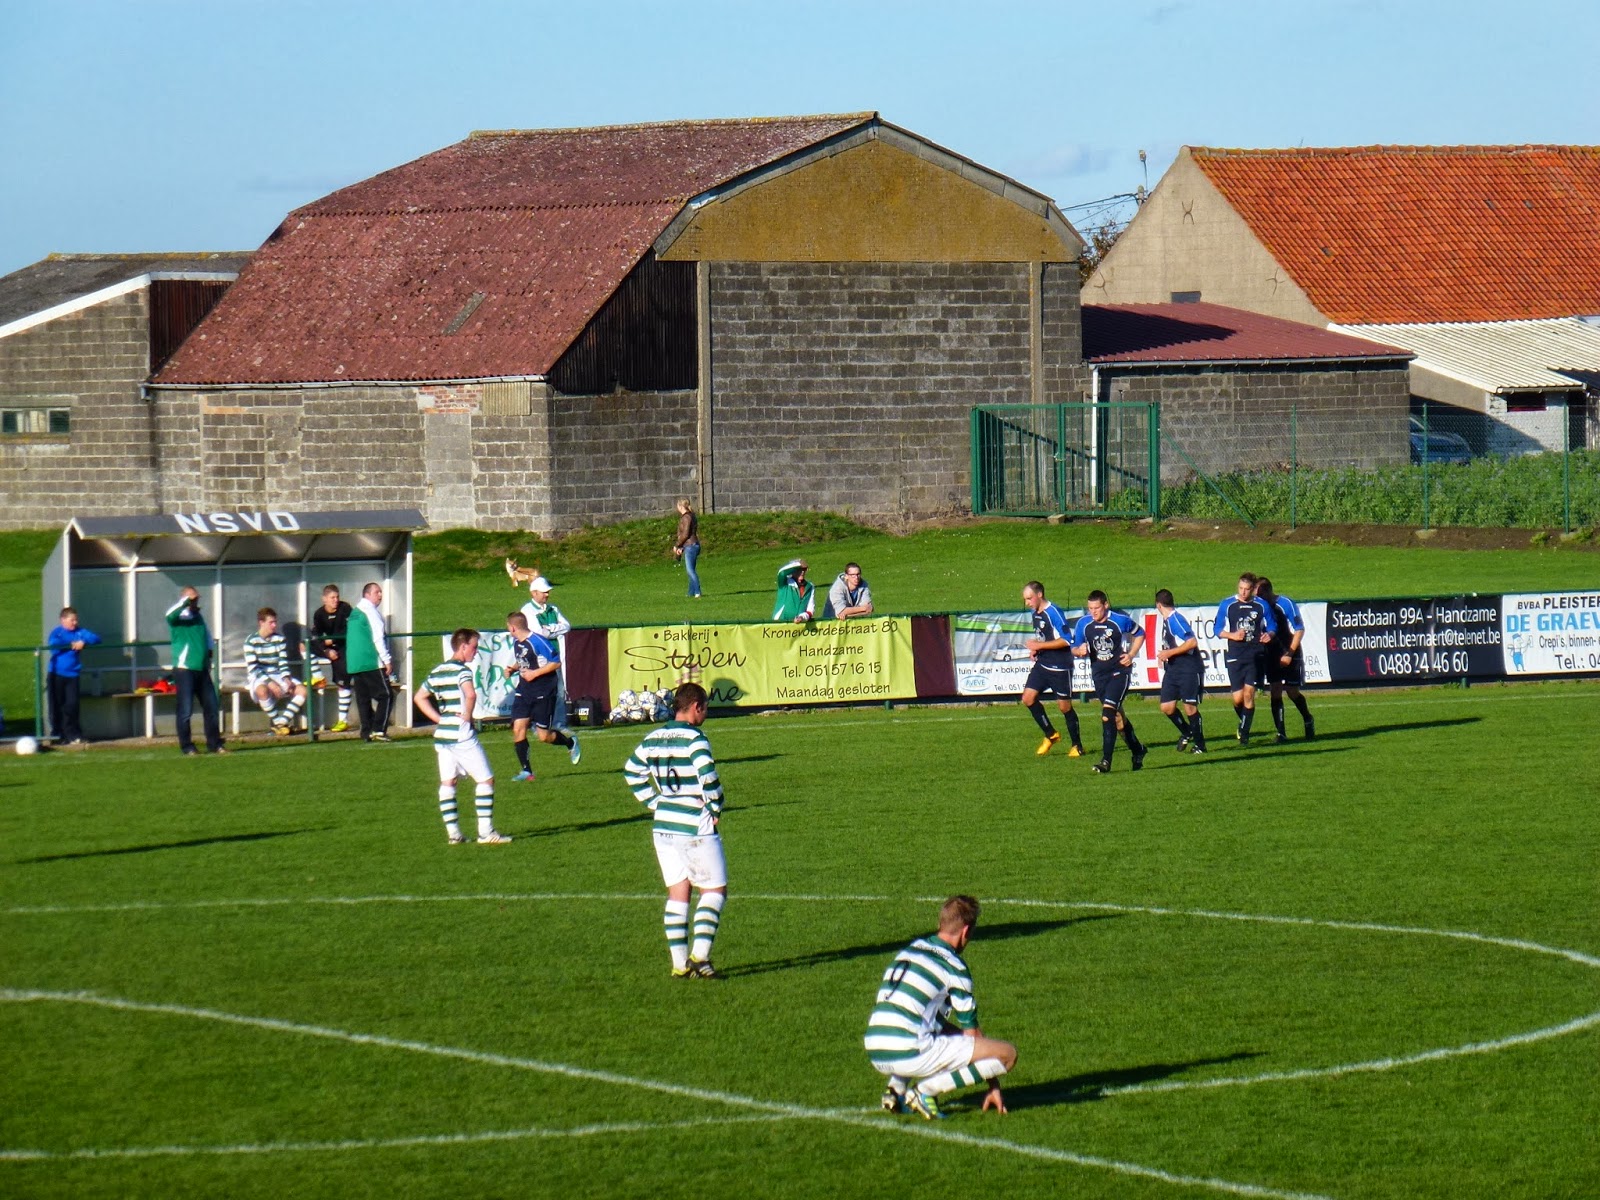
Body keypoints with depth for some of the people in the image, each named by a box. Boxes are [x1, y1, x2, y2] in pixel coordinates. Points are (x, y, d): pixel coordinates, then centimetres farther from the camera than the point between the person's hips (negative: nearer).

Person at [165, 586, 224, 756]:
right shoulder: (179, 617, -6)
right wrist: (187, 600, -27)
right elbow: (171, 615, -30)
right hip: (184, 669, -7)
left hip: (202, 670, 7)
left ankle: (214, 744, 15)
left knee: (211, 707, 7)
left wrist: (209, 653, 20)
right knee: (186, 710, -6)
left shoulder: (199, 616, 15)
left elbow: (207, 634, 30)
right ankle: (187, 747, 0)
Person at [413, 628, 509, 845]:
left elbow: (419, 698, 21)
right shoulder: (462, 670, -12)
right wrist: (467, 716, -13)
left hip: (442, 734, 8)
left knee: (447, 782, 11)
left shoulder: (437, 671, 13)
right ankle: (485, 831, -6)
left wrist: (438, 719, 15)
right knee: (485, 780, -1)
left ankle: (453, 832, 9)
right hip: (462, 735, -8)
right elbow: (470, 694, -30)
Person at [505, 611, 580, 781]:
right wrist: (513, 669, 2)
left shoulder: (537, 642, -20)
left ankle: (571, 742, 28)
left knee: (543, 735, -3)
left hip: (543, 692, -7)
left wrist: (535, 673, -20)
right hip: (524, 691, 7)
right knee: (518, 729, -5)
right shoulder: (516, 642, 5)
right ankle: (526, 771, 2)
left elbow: (556, 663, -16)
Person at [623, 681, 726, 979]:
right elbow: (708, 777, -26)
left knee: (677, 893, 11)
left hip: (663, 825, 7)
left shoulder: (652, 739, 9)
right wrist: (715, 809, -10)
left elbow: (632, 771, 19)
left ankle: (679, 963, 7)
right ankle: (699, 956, -8)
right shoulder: (694, 739, -15)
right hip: (697, 827, -7)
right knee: (715, 890, 4)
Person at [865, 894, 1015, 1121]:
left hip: (876, 1055, 8)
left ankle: (897, 1088, 15)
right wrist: (993, 1085, 16)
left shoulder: (909, 951, 20)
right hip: (910, 1054, -8)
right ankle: (925, 1088, -8)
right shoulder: (954, 966, -1)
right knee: (1008, 1053, -4)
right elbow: (973, 1032, 6)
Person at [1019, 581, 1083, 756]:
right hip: (1041, 664, 8)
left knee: (1064, 706, 0)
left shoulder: (1054, 613, -19)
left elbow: (1066, 640, -22)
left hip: (1059, 667, -8)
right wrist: (1034, 649, 4)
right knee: (1028, 698, -2)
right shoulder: (1034, 612, 8)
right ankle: (1051, 735, 14)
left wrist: (1039, 645, -21)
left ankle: (1077, 746, 15)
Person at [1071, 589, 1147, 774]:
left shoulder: (1120, 620, -9)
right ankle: (1137, 750, 35)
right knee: (1117, 716, 14)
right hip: (1099, 674, 5)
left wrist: (1131, 655, -5)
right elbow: (1074, 648, 6)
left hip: (1120, 671, -5)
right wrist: (1080, 651, -18)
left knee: (1108, 712, -19)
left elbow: (1139, 634, 8)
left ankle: (1106, 760, -20)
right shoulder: (1083, 623, -2)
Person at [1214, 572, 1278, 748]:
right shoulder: (1227, 605, 2)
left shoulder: (1261, 606, 5)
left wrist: (1269, 635, -10)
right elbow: (1218, 630, 6)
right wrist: (1233, 635, -13)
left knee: (1249, 693, -9)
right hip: (1235, 656, 0)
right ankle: (1243, 724, 27)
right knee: (1238, 698, -3)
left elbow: (1272, 627, 13)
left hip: (1255, 654, 0)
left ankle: (1244, 734, -2)